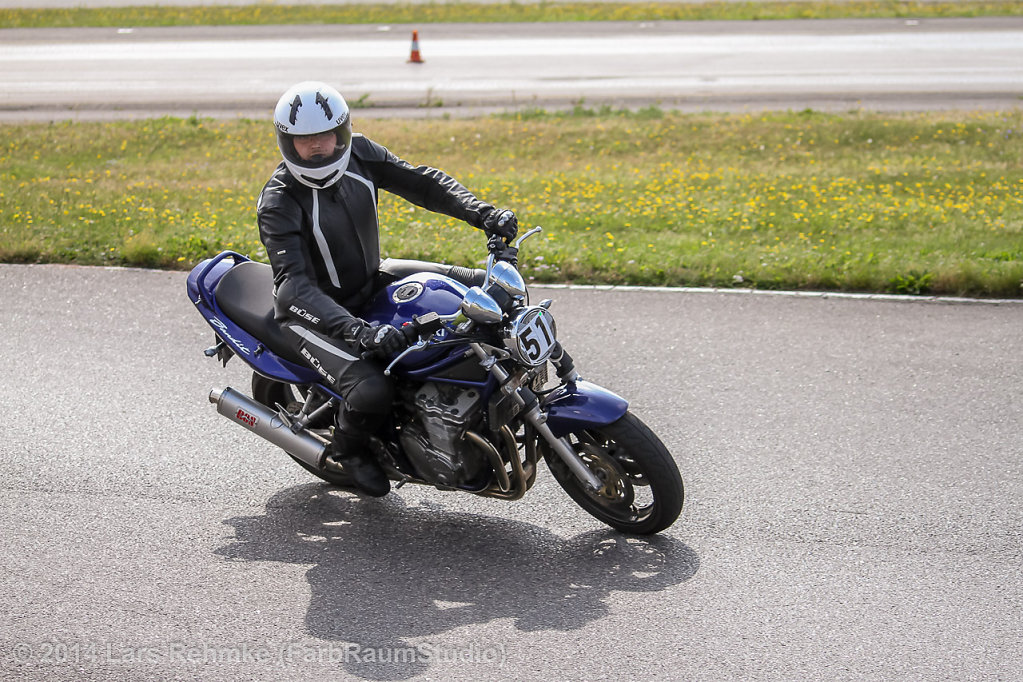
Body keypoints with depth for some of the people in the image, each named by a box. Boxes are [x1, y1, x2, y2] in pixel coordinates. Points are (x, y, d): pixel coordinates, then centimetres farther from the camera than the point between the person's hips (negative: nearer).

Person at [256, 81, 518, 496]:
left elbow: (420, 182, -5)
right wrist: (357, 331, -50)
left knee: (484, 287, -1)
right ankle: (346, 448, 6)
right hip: (315, 314, -6)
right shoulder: (278, 204, -27)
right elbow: (294, 285, -37)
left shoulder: (358, 153, -9)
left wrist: (483, 214, -22)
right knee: (372, 393, -30)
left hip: (371, 281, 7)